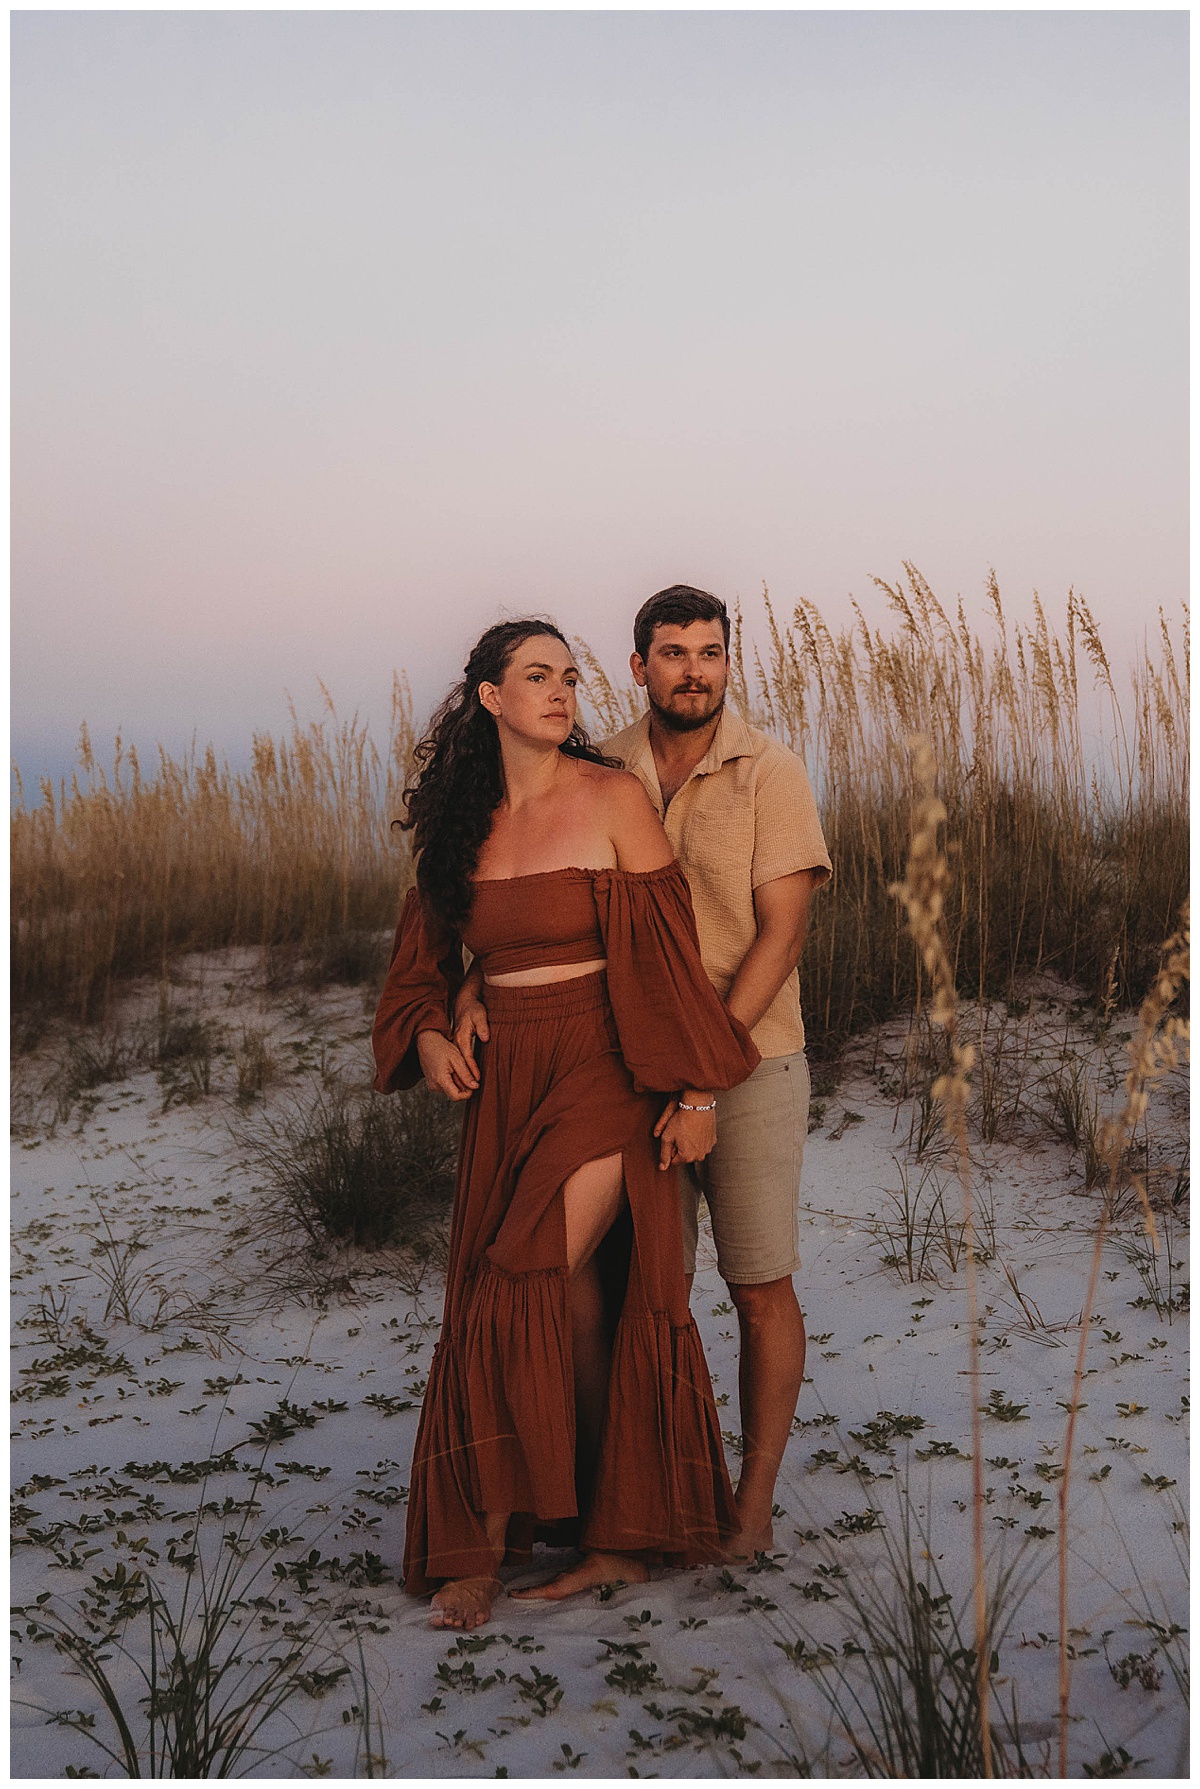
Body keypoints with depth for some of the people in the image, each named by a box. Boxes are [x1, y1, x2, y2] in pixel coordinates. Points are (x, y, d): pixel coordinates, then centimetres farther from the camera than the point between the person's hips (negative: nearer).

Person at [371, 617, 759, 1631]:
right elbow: (429, 950, 20)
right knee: (531, 1303, 8)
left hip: (600, 1072, -5)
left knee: (534, 1278, -15)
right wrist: (428, 1033, 1)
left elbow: (667, 950, -5)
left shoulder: (613, 799, -4)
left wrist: (692, 1085, -8)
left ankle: (490, 1538, 1)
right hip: (502, 1081, 5)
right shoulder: (464, 824, 9)